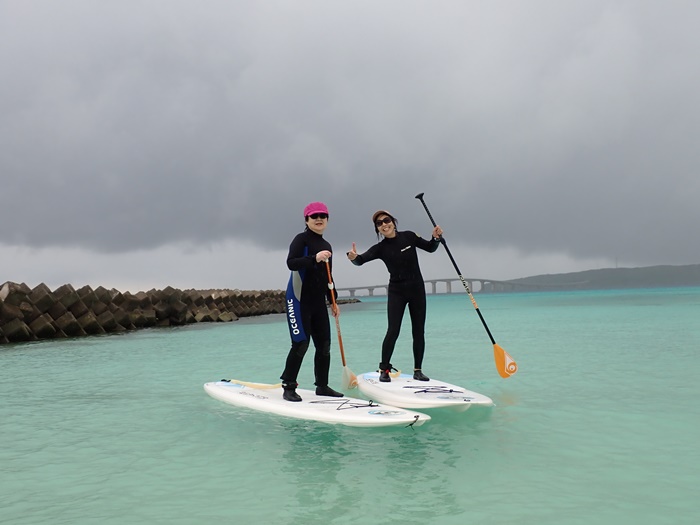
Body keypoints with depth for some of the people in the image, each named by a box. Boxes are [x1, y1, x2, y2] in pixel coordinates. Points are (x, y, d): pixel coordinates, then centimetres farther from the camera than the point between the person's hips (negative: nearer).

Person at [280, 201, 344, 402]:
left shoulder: (326, 246, 16)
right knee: (301, 343, -11)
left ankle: (322, 386, 19)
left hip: (319, 301, 7)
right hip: (299, 298, -7)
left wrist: (333, 301, 18)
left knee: (324, 344, 8)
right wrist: (314, 258, -32)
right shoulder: (301, 239, -6)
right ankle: (288, 387, -2)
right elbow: (291, 263, -21)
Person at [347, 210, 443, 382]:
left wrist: (436, 238, -12)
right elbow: (361, 260, -22)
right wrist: (354, 257, -45)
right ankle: (384, 370, 0)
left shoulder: (409, 237, -3)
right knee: (393, 331, -11)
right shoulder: (381, 248, -7)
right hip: (396, 292, -2)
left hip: (417, 289, 2)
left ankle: (418, 370, 17)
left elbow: (430, 248, 9)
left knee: (418, 331, 6)